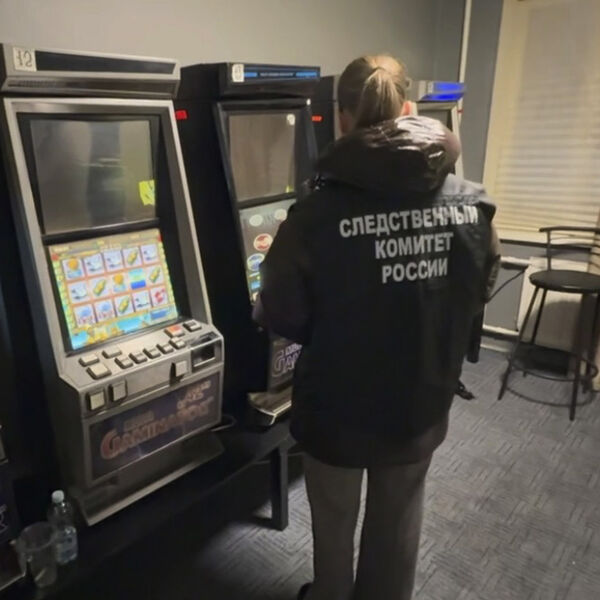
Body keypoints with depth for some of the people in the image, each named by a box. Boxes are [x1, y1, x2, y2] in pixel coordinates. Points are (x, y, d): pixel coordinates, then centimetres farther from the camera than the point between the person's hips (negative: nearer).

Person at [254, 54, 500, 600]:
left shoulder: (319, 213, -23)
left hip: (339, 408, -3)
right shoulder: (472, 205, -10)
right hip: (422, 405, 4)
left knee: (334, 525, 25)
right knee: (398, 527, 27)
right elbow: (475, 297, 4)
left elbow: (279, 317, -13)